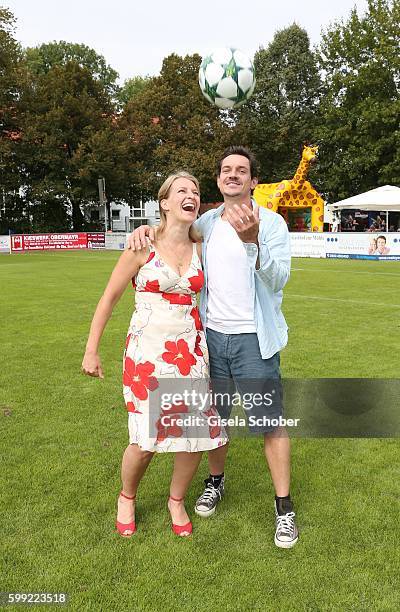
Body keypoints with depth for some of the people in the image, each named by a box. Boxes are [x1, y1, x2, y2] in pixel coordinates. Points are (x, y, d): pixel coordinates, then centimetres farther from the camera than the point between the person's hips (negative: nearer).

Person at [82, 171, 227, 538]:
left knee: (198, 433, 3)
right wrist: (91, 351, -3)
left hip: (191, 352, 4)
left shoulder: (200, 248, 5)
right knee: (146, 439, 0)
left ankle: (177, 500, 32)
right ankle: (127, 498, 33)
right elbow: (110, 297, -3)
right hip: (147, 352, -4)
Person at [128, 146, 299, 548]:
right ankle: (216, 481, 40)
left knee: (270, 422, 0)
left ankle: (284, 507, 17)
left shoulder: (272, 223, -6)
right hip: (212, 334, 4)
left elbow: (278, 279, -19)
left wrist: (251, 240, -35)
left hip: (253, 339, -4)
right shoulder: (205, 223, 6)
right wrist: (147, 229, -2)